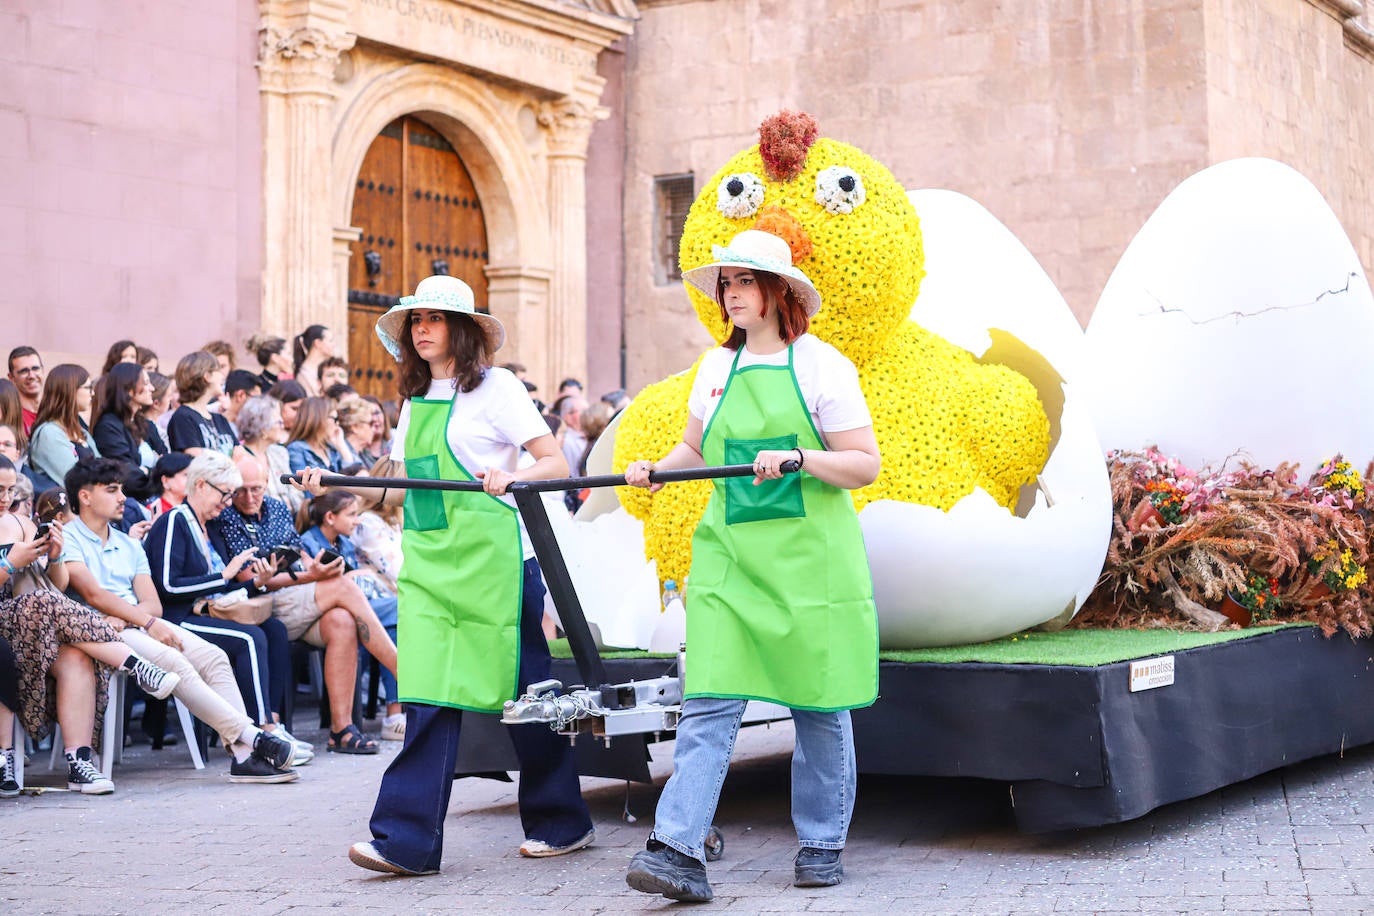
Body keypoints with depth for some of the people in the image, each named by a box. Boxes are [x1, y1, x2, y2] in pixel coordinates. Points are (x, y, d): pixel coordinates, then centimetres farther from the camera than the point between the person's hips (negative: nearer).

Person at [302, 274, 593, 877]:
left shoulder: (495, 387, -2)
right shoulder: (416, 399, 17)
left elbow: (556, 464, -8)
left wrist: (511, 477, -27)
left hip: (493, 555, -5)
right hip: (428, 558, 5)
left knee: (523, 690, 2)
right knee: (429, 692, -3)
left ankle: (561, 823, 17)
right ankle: (409, 840, -7)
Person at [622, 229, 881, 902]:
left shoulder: (822, 364, -3)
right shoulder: (716, 367, 11)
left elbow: (865, 465, -5)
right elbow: (695, 448, 24)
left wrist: (799, 456, -20)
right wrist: (657, 469, 4)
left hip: (811, 553, -3)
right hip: (729, 551, 3)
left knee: (819, 704, 6)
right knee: (709, 702, -7)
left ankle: (822, 843, 21)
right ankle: (679, 851, -12)